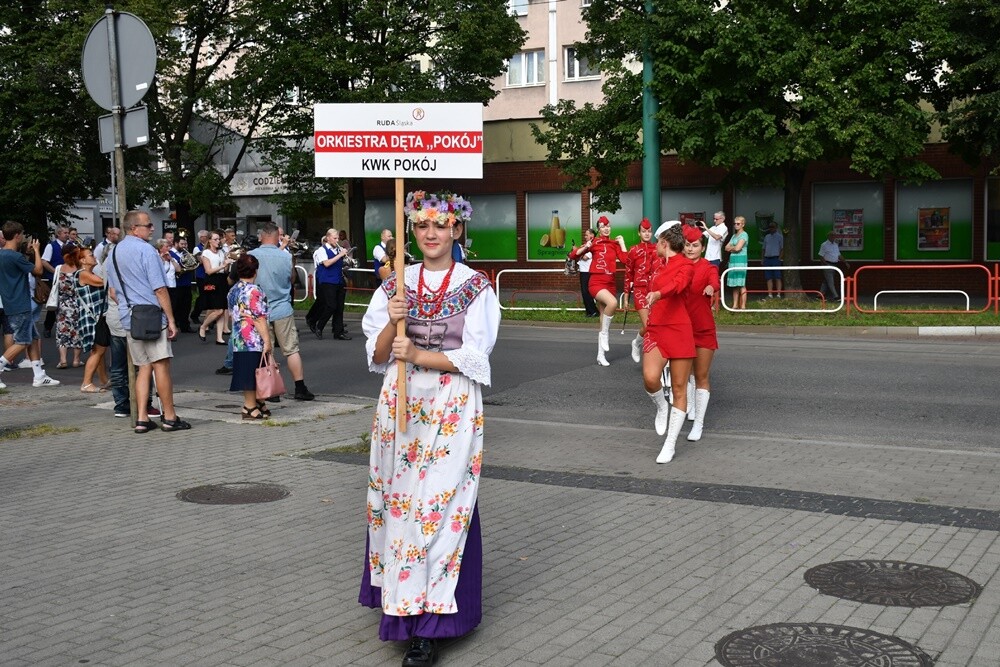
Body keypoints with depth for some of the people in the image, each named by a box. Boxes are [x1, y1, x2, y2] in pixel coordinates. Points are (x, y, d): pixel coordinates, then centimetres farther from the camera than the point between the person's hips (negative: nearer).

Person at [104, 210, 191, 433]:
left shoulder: (113, 253, 14)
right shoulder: (146, 250, -10)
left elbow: (113, 291, 19)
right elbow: (159, 289, -13)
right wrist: (171, 320, -9)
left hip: (128, 319, 7)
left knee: (143, 368, 11)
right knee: (161, 365, -2)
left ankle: (142, 419, 8)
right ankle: (169, 418, 3)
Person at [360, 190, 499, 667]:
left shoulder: (476, 287, -2)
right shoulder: (395, 284, 8)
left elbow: (474, 358, -8)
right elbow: (376, 356, 5)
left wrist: (419, 355, -18)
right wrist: (393, 322, -13)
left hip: (453, 409, -4)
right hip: (399, 406, 4)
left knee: (439, 503, -6)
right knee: (398, 500, 7)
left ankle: (428, 625, 0)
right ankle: (400, 599, 23)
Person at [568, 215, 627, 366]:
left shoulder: (614, 244, 8)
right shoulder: (594, 243, -2)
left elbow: (625, 260, -6)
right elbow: (573, 255, -2)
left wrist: (622, 243, -1)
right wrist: (585, 247, -16)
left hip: (610, 283, 5)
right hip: (596, 282, -5)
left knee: (604, 319, 9)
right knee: (613, 302, -34)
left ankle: (601, 355, 19)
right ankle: (604, 334, -14)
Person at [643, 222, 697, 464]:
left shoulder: (685, 265, -5)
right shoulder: (661, 267, 16)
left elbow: (678, 284, -26)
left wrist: (657, 294, -44)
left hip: (679, 331, -5)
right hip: (656, 330, 5)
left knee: (679, 388, -1)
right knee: (650, 378, -22)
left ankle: (670, 446, 5)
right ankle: (661, 408, 10)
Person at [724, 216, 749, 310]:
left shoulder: (744, 235, -5)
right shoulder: (734, 235, 20)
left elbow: (738, 248, -15)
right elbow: (727, 248, 14)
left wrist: (730, 247, 3)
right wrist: (733, 248, -4)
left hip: (740, 260, -8)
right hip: (733, 260, 8)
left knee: (741, 284, -8)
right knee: (735, 285, 8)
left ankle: (743, 306, -8)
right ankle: (735, 305, 11)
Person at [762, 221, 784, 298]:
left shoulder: (779, 236, 4)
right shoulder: (767, 236, 17)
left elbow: (782, 249, 0)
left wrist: (780, 259, -10)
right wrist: (763, 259, 11)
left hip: (775, 258, -5)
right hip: (767, 258, 5)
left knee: (777, 277, -7)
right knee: (769, 278, 3)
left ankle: (778, 294, -8)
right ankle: (770, 294, 4)